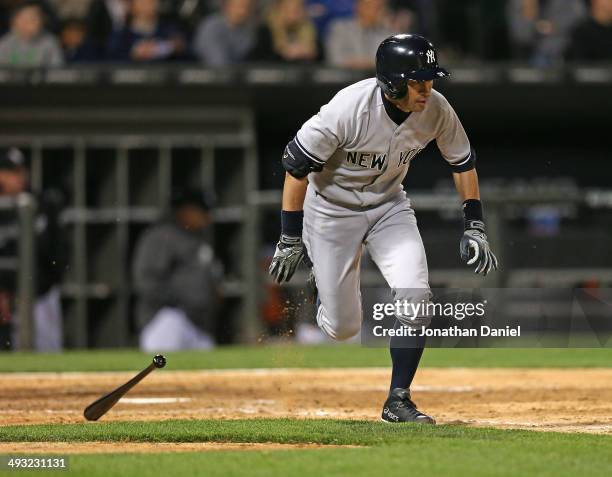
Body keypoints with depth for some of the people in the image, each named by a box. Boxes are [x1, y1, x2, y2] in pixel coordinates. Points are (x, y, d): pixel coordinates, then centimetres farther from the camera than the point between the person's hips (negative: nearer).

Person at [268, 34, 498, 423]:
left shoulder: (436, 108, -18)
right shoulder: (348, 110, -32)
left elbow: (462, 161, 1)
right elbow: (296, 166, -22)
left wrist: (475, 228, -2)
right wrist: (290, 241, -19)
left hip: (389, 206, 4)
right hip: (333, 211, -4)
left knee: (415, 295, -18)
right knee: (342, 327, 1)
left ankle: (398, 401, -4)